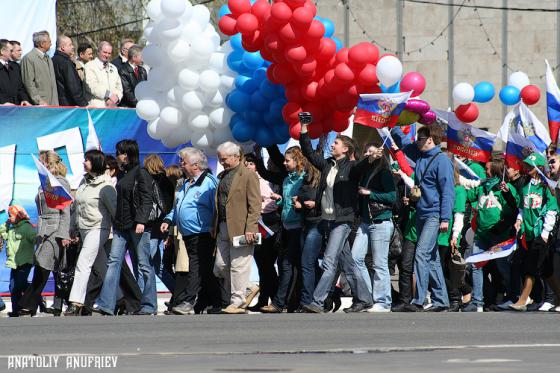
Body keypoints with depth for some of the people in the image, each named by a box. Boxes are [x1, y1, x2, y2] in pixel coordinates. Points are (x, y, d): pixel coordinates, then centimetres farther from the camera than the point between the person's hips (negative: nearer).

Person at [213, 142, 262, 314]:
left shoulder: (248, 175, -6)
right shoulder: (222, 176, 18)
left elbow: (255, 205, -11)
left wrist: (250, 229, -18)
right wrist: (215, 227, 16)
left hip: (240, 229, -8)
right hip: (223, 229, 8)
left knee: (238, 266, -5)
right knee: (220, 267, 5)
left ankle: (238, 303, 2)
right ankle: (248, 289, 21)